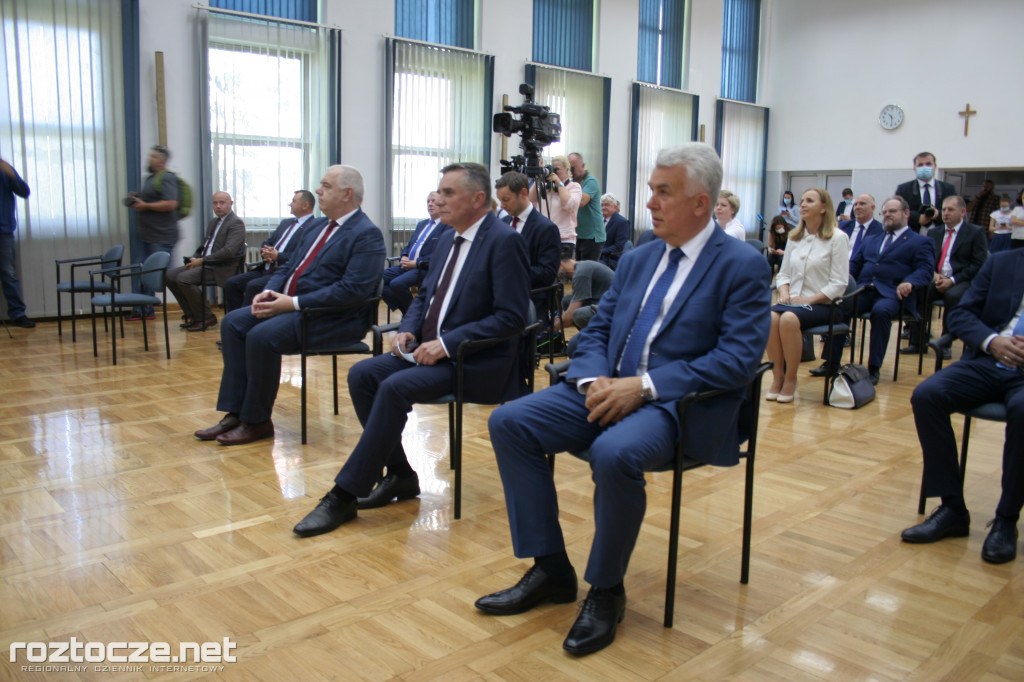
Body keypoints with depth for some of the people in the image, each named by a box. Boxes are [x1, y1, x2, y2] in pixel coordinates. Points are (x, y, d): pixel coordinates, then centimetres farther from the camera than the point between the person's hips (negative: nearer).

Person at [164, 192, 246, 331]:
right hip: (203, 263, 9)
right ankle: (192, 314, 6)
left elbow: (229, 251, -20)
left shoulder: (236, 223, -8)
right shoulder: (214, 222, 21)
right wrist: (194, 259, 5)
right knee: (170, 275, -2)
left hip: (221, 268, -9)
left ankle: (206, 317, -11)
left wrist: (202, 260, -18)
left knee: (183, 278, -26)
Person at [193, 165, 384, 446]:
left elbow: (353, 290, -23)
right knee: (233, 323, -4)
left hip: (333, 317, -9)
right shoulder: (316, 226, 17)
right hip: (289, 304, 9)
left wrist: (294, 304, -22)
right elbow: (289, 267, 21)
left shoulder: (367, 235, -12)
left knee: (262, 336, -26)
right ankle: (235, 413, -2)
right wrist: (268, 292, -2)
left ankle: (257, 421, -8)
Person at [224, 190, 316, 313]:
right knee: (231, 283, -7)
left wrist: (278, 256, -15)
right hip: (266, 269, 9)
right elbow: (267, 243, 24)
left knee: (253, 286, -30)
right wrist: (265, 253, 1)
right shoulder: (286, 222, 22)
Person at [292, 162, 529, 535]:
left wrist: (447, 343, -22)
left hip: (476, 360, -8)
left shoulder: (504, 241, -12)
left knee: (395, 387, -27)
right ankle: (399, 476, 2)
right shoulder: (448, 239, 14)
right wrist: (408, 329, 0)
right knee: (362, 375, -10)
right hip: (431, 348, 9)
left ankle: (344, 495, -15)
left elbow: (510, 316, -18)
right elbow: (424, 296, 22)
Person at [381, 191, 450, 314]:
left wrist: (416, 263, -17)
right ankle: (403, 309, -3)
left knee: (397, 283, -31)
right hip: (407, 265, 8)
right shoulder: (421, 224, 24)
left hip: (425, 268, -8)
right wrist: (404, 257, 2)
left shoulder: (448, 227, -4)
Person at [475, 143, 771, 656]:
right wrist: (595, 380, -9)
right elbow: (596, 330, 14)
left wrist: (643, 386, -21)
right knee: (509, 421, -11)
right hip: (609, 390, 7)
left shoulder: (743, 266, -5)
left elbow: (739, 358, -15)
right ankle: (550, 570, -1)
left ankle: (606, 591, -10)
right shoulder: (637, 258, 15)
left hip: (678, 404, -6)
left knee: (614, 453, -37)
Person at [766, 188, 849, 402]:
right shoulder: (795, 237, 15)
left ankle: (790, 380, -19)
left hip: (821, 304, -4)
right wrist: (784, 293, -4)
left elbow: (839, 284, -8)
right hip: (792, 301, 4)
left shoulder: (837, 238, -2)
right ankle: (777, 377, -19)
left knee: (789, 319, -35)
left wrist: (808, 299, -17)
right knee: (770, 317, -30)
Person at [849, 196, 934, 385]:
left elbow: (925, 270, 0)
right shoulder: (871, 240, 31)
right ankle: (833, 361, -22)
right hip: (863, 291, 5)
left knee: (880, 311, -38)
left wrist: (909, 282, -22)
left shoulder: (920, 242, 14)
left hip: (891, 293, -4)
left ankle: (874, 368, -29)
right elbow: (855, 264, 25)